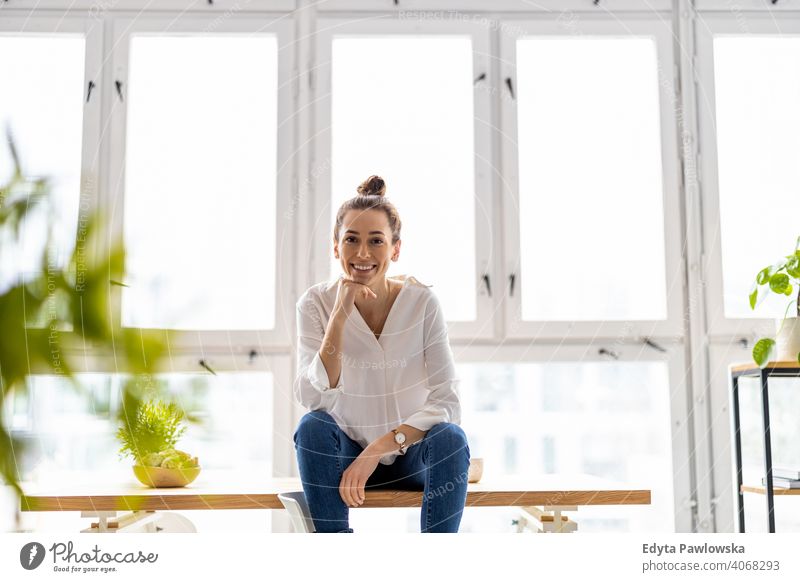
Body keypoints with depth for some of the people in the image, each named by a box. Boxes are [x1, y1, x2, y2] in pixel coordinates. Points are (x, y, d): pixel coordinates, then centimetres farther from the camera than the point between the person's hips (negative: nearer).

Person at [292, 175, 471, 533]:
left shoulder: (422, 302, -12)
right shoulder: (316, 302, -10)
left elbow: (447, 402, -16)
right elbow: (311, 398, -23)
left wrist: (381, 447, -26)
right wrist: (341, 314, -30)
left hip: (411, 455, 0)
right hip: (347, 454, 1)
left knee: (451, 437, -29)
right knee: (312, 426, -28)